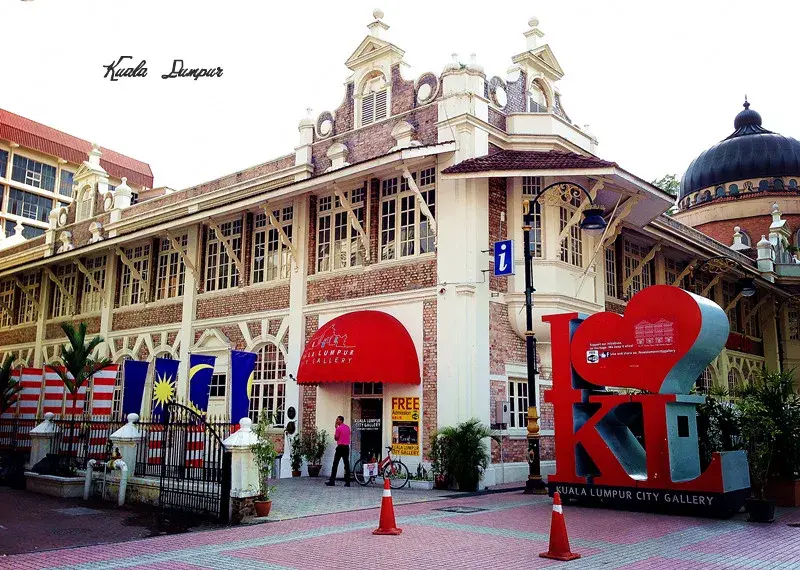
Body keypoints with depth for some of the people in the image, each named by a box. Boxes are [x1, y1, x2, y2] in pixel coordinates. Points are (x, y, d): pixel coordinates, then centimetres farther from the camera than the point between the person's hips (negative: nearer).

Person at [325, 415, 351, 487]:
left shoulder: (339, 428, -10)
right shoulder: (348, 427, 11)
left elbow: (336, 438, -3)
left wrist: (336, 428, 1)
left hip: (340, 447, -6)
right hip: (347, 447, 6)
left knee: (335, 464, 0)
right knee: (347, 464, 4)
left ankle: (332, 481, -1)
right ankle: (347, 482, 1)